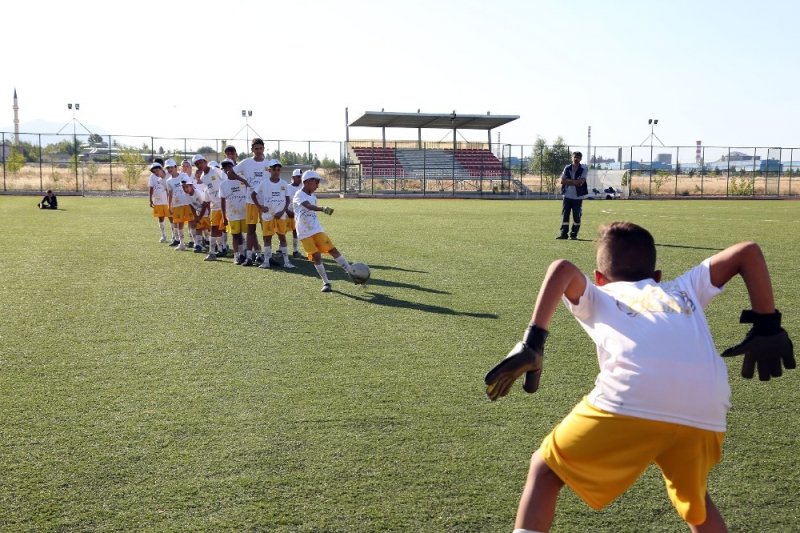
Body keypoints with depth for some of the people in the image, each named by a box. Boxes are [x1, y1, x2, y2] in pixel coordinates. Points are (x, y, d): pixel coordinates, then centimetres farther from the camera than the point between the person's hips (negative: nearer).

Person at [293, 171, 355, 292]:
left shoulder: (313, 196, 11)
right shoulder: (299, 195, -13)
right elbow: (309, 207, -32)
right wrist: (322, 209, -48)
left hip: (317, 230, 5)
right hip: (305, 233, -5)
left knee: (333, 250, -3)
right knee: (316, 256, -8)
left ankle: (351, 273, -1)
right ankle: (326, 282, 6)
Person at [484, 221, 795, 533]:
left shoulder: (597, 297, 27)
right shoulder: (683, 288, 36)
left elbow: (564, 269, 7)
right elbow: (748, 251, 36)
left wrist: (532, 343, 0)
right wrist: (767, 327, 34)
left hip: (629, 403, -3)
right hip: (704, 413, 4)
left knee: (544, 470, 19)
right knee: (693, 499, 34)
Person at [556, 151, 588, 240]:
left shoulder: (583, 169, -1)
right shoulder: (567, 168, 7)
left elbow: (581, 182, -13)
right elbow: (562, 181, -3)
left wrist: (568, 181, -12)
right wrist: (575, 182, -10)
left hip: (578, 197, -2)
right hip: (567, 195, 2)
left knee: (577, 216, 1)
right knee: (565, 214, 0)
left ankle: (574, 234, 10)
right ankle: (563, 233, 3)